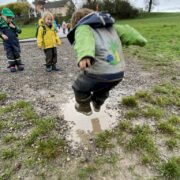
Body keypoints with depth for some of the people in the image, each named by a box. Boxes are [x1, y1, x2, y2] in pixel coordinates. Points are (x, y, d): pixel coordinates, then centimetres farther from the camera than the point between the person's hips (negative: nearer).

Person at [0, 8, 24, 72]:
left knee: (17, 53, 8)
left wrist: (14, 27, -13)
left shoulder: (13, 24, 3)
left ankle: (19, 64, 20)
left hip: (15, 41, 2)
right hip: (7, 42, -2)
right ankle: (12, 66, 13)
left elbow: (19, 31, 1)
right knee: (9, 54, 4)